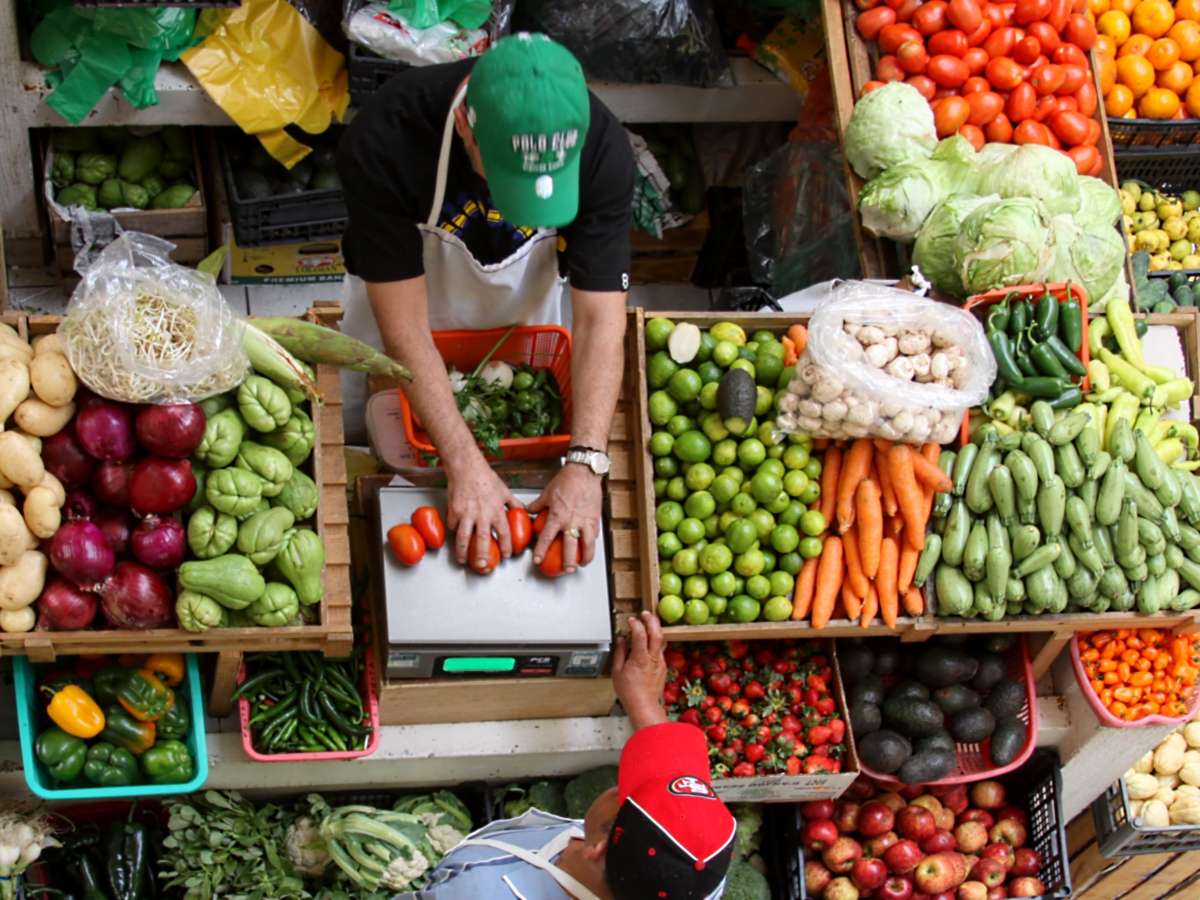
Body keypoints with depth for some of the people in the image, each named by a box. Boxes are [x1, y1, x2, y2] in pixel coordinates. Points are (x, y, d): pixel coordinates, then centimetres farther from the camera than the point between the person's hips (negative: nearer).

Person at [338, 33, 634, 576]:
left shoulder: (601, 149, -35)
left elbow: (601, 318, -31)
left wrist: (585, 465, -41)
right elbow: (405, 328, -38)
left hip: (525, 308, 2)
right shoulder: (383, 141, -42)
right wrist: (465, 466, -41)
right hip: (401, 303, -2)